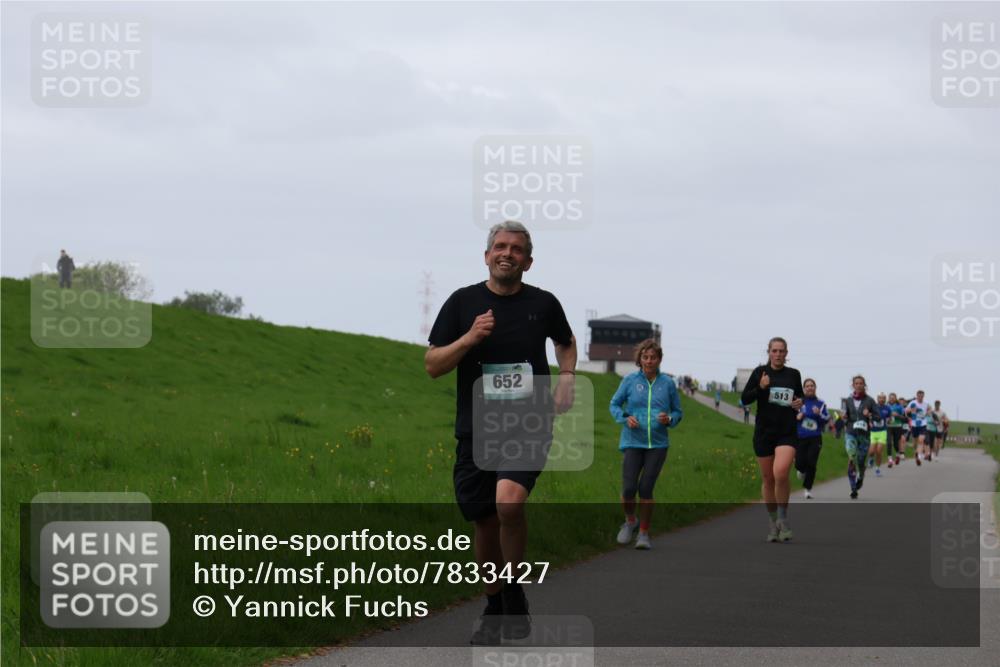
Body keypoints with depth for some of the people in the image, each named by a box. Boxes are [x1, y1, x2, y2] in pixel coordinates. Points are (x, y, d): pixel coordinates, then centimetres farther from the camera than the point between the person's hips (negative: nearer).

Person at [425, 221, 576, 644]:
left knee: (509, 502, -26)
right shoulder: (463, 302, 3)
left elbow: (566, 342, 26)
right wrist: (469, 338, -14)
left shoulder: (543, 303, 4)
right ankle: (494, 609, 28)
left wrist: (566, 381, 9)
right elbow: (432, 365, 1)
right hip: (475, 429, 2)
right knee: (485, 522, 8)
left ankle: (515, 598, -6)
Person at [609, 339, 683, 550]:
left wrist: (669, 419, -9)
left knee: (646, 488, -6)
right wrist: (625, 418, -8)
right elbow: (614, 404, 11)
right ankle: (630, 521, 22)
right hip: (632, 442, 0)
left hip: (658, 444, 0)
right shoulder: (629, 380, 2)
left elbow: (678, 412, 13)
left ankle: (644, 533, 8)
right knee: (629, 488, -8)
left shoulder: (667, 383, 4)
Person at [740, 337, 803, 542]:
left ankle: (783, 518, -4)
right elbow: (744, 399, -1)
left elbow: (800, 396, 21)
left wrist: (800, 403, -1)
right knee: (768, 479, 8)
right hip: (764, 431, 1)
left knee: (780, 473, -22)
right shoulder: (760, 372, 1)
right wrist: (760, 388, -17)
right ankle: (772, 522, 24)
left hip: (787, 432, -1)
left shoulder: (793, 374, 6)